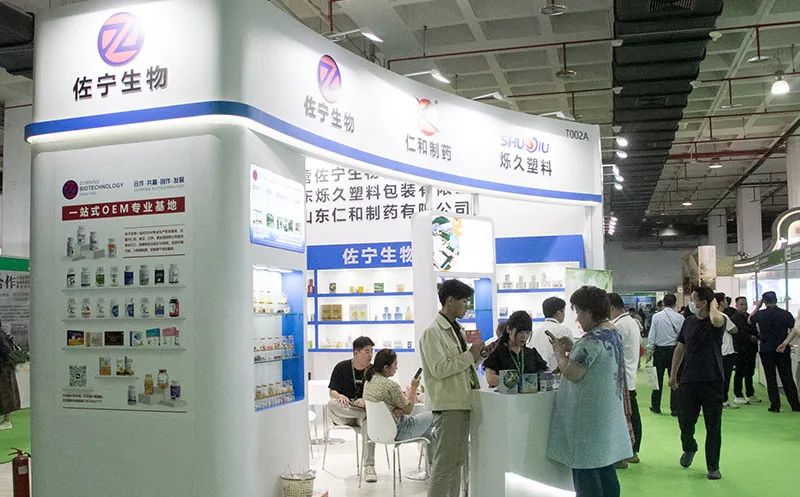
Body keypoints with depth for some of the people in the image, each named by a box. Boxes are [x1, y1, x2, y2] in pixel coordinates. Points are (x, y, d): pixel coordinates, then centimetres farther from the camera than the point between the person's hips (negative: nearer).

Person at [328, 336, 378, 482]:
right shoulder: (341, 367, 3)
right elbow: (332, 392, 0)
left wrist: (364, 400, -24)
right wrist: (340, 396, -24)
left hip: (366, 409, 0)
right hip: (342, 414, 0)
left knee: (369, 421, -37)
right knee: (331, 404, -33)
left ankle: (369, 466, -39)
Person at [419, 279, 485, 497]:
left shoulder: (456, 329, 14)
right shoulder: (432, 332, -13)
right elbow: (438, 369, -21)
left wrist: (478, 355, 3)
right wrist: (470, 354, -16)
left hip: (462, 402, 9)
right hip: (447, 405, -9)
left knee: (457, 461, 15)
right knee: (443, 464, -5)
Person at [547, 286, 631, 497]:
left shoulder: (592, 340, -22)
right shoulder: (613, 332, 8)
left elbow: (572, 373, -21)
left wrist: (559, 353, -5)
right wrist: (572, 349, 8)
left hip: (589, 415, -10)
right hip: (608, 414, 10)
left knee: (585, 471, 0)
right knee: (605, 468, 16)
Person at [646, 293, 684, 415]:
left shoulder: (656, 316, -6)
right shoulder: (680, 317, -6)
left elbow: (652, 336, -3)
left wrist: (649, 351, 4)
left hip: (659, 350, 0)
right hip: (675, 350, 0)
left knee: (658, 378, 9)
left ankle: (656, 406, 17)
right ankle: (675, 409, 6)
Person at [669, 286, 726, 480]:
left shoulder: (717, 322, -9)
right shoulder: (688, 322, 6)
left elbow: (716, 320, -36)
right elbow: (680, 349, 14)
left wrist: (713, 304, -16)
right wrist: (673, 374, 15)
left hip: (713, 381, -4)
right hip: (689, 380, 4)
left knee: (713, 426, 4)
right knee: (685, 421, 9)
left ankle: (713, 467, 17)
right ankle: (689, 448, 40)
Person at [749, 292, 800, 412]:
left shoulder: (760, 314, -6)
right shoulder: (785, 314, -7)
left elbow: (750, 320, 15)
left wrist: (757, 306, 18)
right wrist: (785, 342, 8)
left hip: (766, 350, -1)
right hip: (783, 350, 1)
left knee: (771, 378, 5)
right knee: (787, 378, 8)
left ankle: (775, 405, 4)